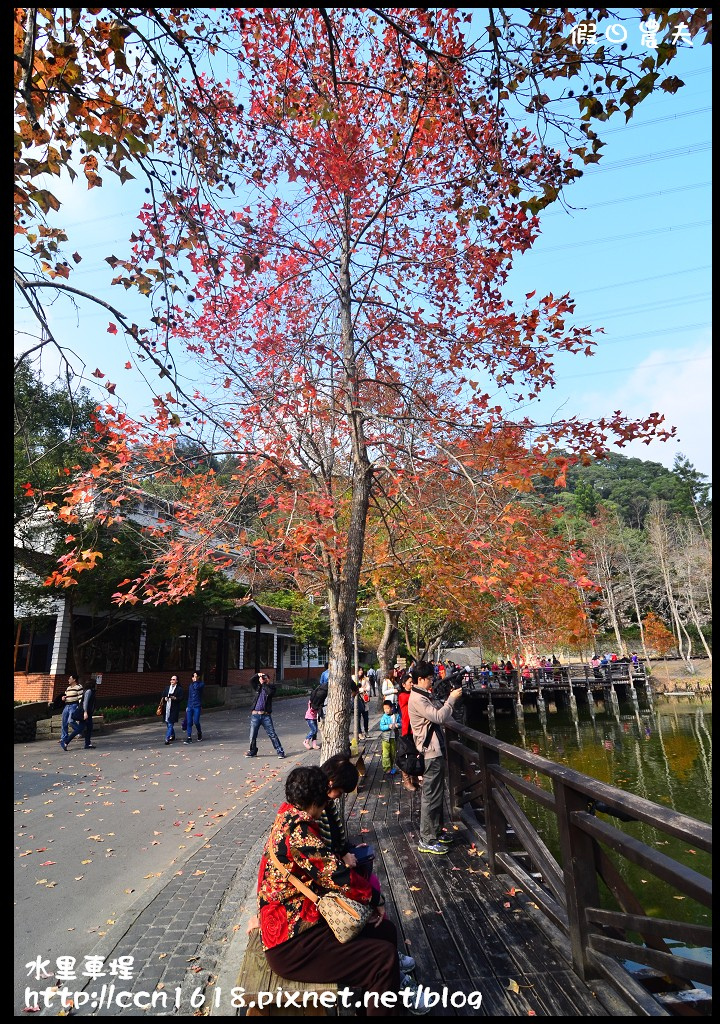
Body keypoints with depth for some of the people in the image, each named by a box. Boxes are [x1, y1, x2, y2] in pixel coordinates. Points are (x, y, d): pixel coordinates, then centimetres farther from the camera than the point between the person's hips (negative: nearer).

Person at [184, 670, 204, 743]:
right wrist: (187, 706, 17)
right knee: (189, 722, 0)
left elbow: (196, 687, -26)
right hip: (190, 706, 5)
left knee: (196, 721, -7)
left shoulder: (201, 684, -3)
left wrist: (195, 680, -12)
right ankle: (189, 737, 4)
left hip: (197, 706, -5)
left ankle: (199, 733, 19)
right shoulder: (191, 685, 14)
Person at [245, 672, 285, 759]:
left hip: (266, 715, -3)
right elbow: (251, 681, 1)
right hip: (255, 715, 3)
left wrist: (263, 683, -13)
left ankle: (280, 751, 2)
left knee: (272, 735, -4)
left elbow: (270, 692, -18)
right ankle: (252, 751, 28)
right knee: (252, 736, 9)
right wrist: (258, 675, -11)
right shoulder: (258, 687, 12)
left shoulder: (271, 687, 3)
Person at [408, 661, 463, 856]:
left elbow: (440, 715, 15)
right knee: (431, 795, -3)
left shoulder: (425, 696, 13)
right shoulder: (416, 699, -19)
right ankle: (427, 840, 6)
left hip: (436, 748, 10)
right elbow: (439, 717, -26)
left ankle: (436, 831, 32)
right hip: (431, 751, -10)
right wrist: (452, 699, -18)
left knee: (437, 793, 19)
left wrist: (451, 699, 4)